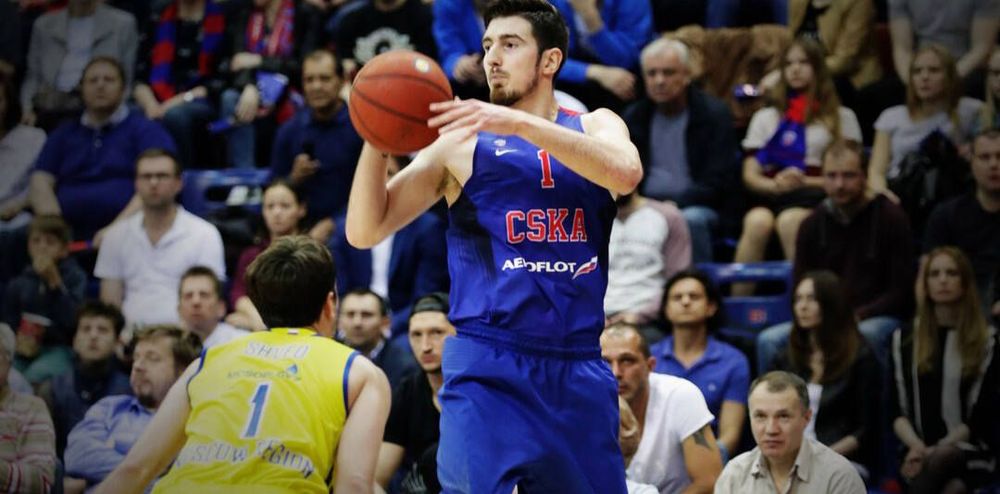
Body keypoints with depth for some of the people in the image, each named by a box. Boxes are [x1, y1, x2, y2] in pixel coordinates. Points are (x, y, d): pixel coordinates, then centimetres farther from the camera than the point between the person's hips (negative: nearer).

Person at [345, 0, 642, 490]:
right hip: (487, 363, -2)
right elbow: (364, 232, 1)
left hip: (578, 367, 2)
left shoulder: (595, 127, 11)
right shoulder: (461, 143, 6)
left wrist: (519, 124, -24)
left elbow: (625, 172, -15)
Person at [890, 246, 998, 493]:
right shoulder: (904, 339, 17)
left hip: (970, 451, -2)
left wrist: (935, 451, -12)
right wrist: (916, 445, -10)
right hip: (919, 453, 2)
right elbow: (897, 408, 12)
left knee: (939, 463, -39)